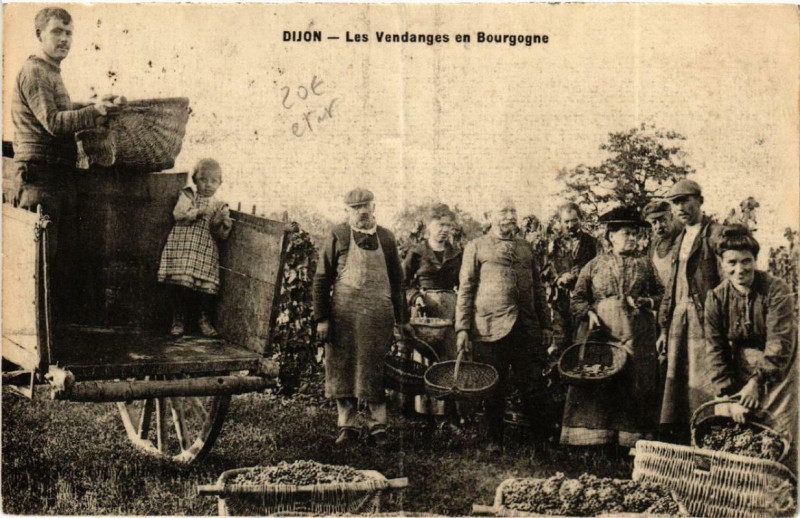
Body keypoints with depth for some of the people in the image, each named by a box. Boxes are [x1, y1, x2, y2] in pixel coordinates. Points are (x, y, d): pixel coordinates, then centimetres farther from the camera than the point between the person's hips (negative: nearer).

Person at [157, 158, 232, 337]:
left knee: (206, 285, -7)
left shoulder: (219, 206, 13)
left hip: (206, 251, 2)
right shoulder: (188, 195, 8)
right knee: (180, 283, -7)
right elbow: (178, 214, -9)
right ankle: (178, 321, 10)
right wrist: (199, 212, -19)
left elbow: (221, 235, 6)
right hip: (182, 248, -2)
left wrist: (224, 222, -13)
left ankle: (205, 320, 15)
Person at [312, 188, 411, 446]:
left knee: (376, 371, 3)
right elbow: (322, 279, 2)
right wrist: (322, 318, -4)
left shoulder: (386, 238, 10)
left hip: (378, 315, 1)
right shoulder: (337, 236, 3)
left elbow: (397, 281, 15)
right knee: (342, 370, 4)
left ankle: (377, 427, 12)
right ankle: (347, 426, 16)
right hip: (343, 313, -1)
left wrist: (402, 318, 11)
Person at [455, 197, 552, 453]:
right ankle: (495, 439, 17)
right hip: (491, 330, -3)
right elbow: (465, 289, 3)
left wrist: (546, 325, 15)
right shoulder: (476, 247, 6)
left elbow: (538, 289, 21)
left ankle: (545, 434, 18)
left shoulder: (526, 248, 18)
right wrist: (462, 328, -5)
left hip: (528, 330, 3)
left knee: (533, 386, 4)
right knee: (494, 388, 4)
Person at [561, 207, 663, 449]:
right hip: (600, 333, -1)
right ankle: (594, 437, -1)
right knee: (596, 382, -6)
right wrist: (589, 313, -9)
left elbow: (661, 294, 15)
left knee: (636, 384, -3)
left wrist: (646, 302, -4)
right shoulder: (594, 265, 11)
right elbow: (577, 298, 8)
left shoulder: (645, 265, 15)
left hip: (637, 337, 1)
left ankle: (634, 440, 3)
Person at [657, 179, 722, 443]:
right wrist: (664, 328, 18)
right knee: (675, 383, 9)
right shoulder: (680, 239, 20)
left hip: (704, 322, -8)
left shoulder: (715, 234, -5)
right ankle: (676, 444, 15)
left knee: (702, 382, -9)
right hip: (679, 322, 8)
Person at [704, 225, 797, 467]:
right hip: (740, 372, 3)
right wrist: (730, 397, -12)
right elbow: (715, 351, -5)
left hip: (778, 372, -3)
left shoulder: (776, 291, -17)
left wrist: (757, 381, -25)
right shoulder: (716, 299, -7)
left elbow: (780, 344, -20)